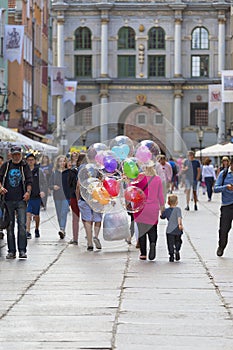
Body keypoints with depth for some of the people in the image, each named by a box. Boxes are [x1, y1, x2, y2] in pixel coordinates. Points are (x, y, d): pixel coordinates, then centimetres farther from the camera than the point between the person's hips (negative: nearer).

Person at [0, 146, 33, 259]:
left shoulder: (24, 166, 7)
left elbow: (29, 181, 6)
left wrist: (28, 192, -11)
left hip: (21, 200, -1)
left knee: (22, 225, -8)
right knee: (9, 226, 4)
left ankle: (22, 250, -5)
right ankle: (11, 251, 10)